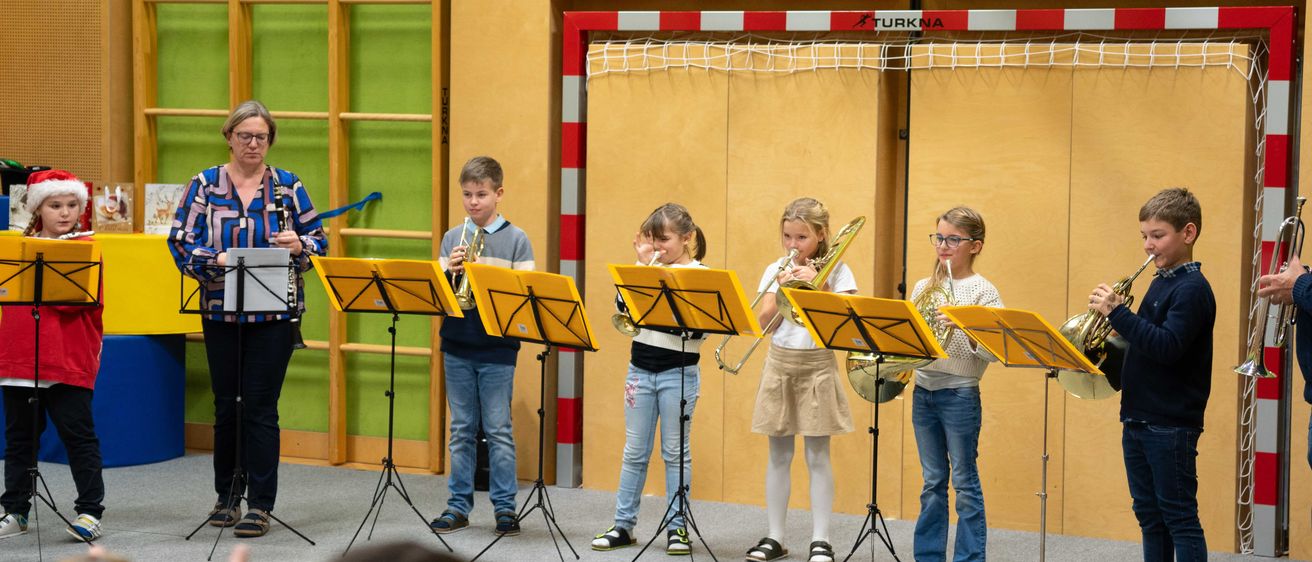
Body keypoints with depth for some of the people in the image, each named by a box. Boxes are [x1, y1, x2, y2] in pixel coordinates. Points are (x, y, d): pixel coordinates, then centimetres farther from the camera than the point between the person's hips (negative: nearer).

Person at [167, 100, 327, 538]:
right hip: (221, 312, 1)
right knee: (226, 404, 10)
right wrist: (217, 260, -22)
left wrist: (299, 245, -17)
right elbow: (180, 242, -4)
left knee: (261, 407, -4)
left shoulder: (288, 186, 4)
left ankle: (260, 505, 2)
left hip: (274, 313, -1)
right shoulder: (205, 185, 3)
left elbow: (319, 240, 6)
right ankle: (227, 495, 25)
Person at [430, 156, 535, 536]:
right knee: (461, 430, 9)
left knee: (498, 430, 1)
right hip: (457, 344, 3)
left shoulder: (515, 239, -1)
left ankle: (505, 506, 8)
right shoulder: (452, 237, 9)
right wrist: (450, 270, -13)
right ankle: (459, 505, 15)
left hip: (497, 347, -3)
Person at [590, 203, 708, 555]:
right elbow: (623, 309, -5)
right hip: (640, 369, 4)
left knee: (675, 452, 3)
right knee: (634, 452, 9)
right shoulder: (649, 270, 7)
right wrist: (642, 266, -9)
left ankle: (677, 526, 11)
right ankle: (623, 525, 14)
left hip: (678, 373, -4)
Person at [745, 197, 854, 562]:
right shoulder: (775, 271, 5)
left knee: (817, 456, -1)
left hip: (817, 365, -3)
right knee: (779, 455, 7)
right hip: (780, 363, 3)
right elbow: (766, 324, -2)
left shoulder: (835, 271, -1)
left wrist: (819, 286, -18)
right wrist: (782, 289, -14)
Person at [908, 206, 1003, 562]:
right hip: (923, 392, 5)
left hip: (960, 394, -5)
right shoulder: (924, 288, 10)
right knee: (932, 483, 13)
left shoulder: (982, 291, -6)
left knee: (965, 483, 1)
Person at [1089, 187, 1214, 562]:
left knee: (1179, 518, -4)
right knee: (1149, 517, 13)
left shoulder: (1192, 289, -13)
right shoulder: (1160, 282, 14)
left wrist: (1117, 313, -25)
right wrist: (1115, 337, 1)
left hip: (1171, 426, -9)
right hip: (1138, 419, 9)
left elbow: (1167, 347, -25)